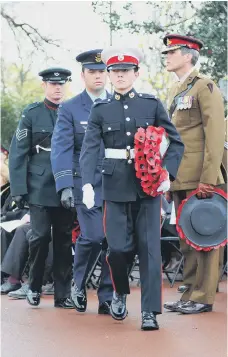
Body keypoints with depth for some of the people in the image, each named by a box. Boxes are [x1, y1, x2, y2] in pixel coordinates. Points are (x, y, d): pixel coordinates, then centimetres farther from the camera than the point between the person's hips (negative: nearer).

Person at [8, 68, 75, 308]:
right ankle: (34, 287, 13)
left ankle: (62, 294, 9)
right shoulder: (31, 114, 4)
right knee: (40, 237, -6)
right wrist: (18, 189, -6)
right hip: (40, 188, -2)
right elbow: (18, 154, 1)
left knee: (64, 240, 2)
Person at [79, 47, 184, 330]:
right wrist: (87, 184, -22)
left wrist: (168, 172, -11)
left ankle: (150, 312, 0)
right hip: (116, 187, 0)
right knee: (118, 247, -4)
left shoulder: (152, 104, 4)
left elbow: (176, 142, 5)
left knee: (149, 247, -4)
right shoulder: (100, 110, 5)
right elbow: (89, 149, -6)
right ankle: (120, 292, 26)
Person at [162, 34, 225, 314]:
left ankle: (203, 296, -1)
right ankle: (190, 293, 16)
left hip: (199, 178, -8)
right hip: (179, 178, 8)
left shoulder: (204, 86, -7)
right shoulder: (175, 92, 18)